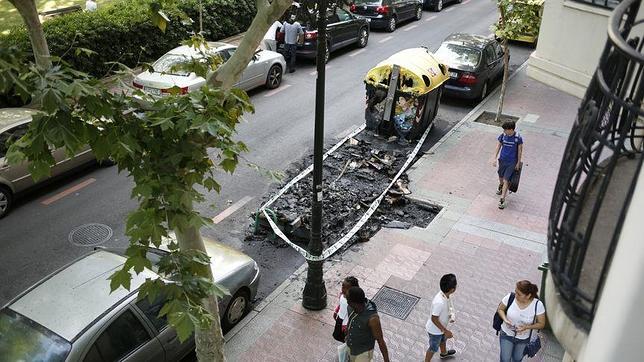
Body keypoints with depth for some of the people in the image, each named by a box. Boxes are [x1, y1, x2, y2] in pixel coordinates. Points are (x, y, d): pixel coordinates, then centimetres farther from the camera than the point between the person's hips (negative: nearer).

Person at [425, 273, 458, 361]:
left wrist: (452, 315, -11)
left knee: (443, 339, 36)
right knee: (433, 348, 18)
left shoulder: (445, 294, -16)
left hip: (441, 327, 9)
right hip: (435, 330, -8)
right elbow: (434, 319, -32)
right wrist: (446, 331, -24)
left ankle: (444, 353, 65)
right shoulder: (439, 302, -43)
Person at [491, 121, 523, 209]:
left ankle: (502, 199, -4)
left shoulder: (518, 138, -15)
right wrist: (494, 158, -8)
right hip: (502, 160, 4)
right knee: (501, 176, 22)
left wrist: (518, 163, -2)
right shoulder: (502, 136, -7)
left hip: (512, 162, -4)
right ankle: (500, 186, 56)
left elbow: (520, 151, -6)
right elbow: (498, 147, 0)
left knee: (506, 180, -7)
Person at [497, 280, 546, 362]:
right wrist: (505, 319, -26)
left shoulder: (538, 305, -27)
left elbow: (541, 324, -14)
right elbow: (500, 309, -7)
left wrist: (527, 327, -30)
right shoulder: (510, 297, -26)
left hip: (523, 339, 0)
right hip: (507, 334, 0)